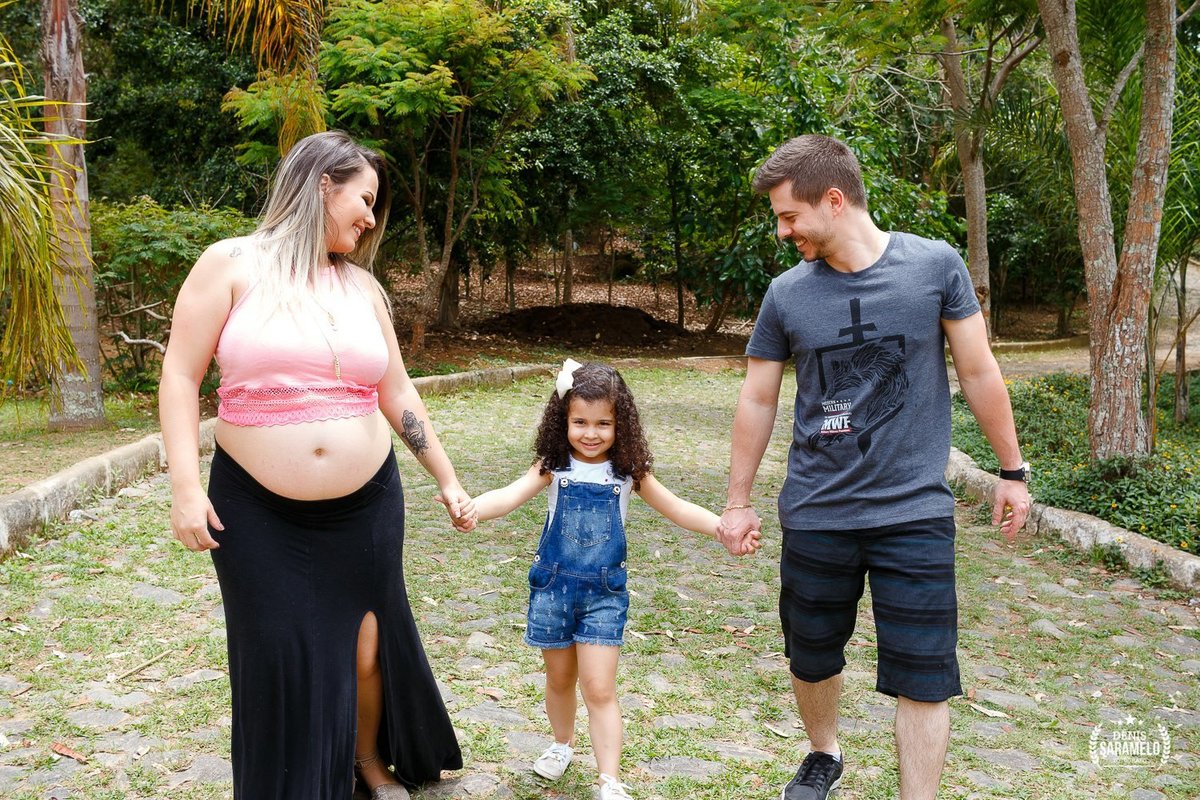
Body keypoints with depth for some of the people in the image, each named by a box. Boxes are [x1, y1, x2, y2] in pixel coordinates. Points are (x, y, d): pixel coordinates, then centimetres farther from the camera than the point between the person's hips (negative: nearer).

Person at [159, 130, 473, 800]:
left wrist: (448, 479, 14)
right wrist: (186, 487, -13)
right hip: (261, 511, -3)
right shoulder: (232, 264, -4)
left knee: (368, 643, 12)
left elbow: (398, 394, 13)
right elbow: (181, 375, -6)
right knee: (280, 657, 4)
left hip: (366, 504, 4)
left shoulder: (362, 286, 7)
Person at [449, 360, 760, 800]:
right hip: (553, 586, 1)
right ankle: (562, 744, 43)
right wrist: (470, 507, -40)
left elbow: (677, 508, 0)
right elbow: (510, 495, -20)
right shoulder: (554, 467, -6)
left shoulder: (628, 472, -4)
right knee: (560, 678, 17)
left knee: (599, 688, -5)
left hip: (604, 592, -1)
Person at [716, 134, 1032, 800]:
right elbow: (757, 400, 6)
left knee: (922, 677, 0)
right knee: (811, 658, 16)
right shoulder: (786, 293, -2)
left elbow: (978, 373, 1)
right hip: (814, 515, 2)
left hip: (916, 514, -2)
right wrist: (738, 501, 9)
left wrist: (1011, 470, 6)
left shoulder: (935, 266, -7)